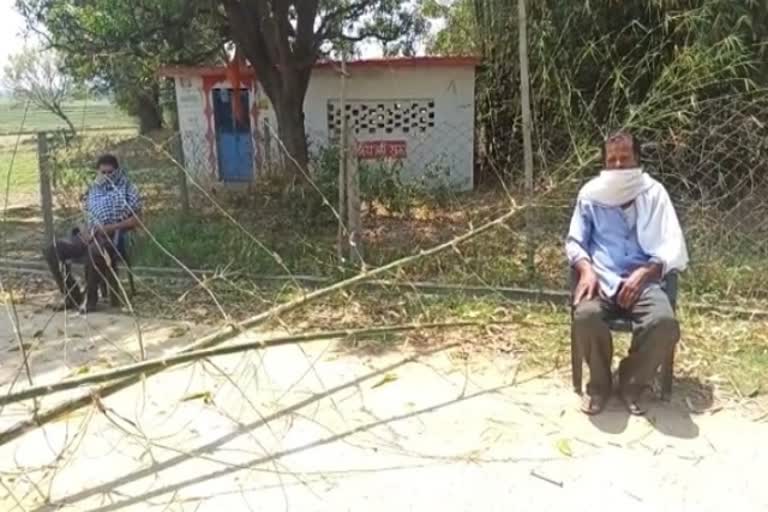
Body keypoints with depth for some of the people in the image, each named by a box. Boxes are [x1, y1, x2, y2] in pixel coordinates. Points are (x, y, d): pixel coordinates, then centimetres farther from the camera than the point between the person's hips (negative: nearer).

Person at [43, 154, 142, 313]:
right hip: (90, 236, 6)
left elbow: (135, 220, -4)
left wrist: (110, 227, -15)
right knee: (52, 250, -15)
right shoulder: (93, 189, 21)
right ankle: (73, 295, -7)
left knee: (94, 252, -41)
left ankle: (90, 297, -21)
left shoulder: (128, 189, 4)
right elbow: (88, 217, 21)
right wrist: (84, 230, -2)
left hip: (112, 237, -6)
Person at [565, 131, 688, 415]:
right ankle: (599, 384, -3)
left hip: (642, 279, 0)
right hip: (601, 279, 0)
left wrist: (643, 274, -16)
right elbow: (574, 241, 9)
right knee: (585, 317, -32)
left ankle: (631, 383, -1)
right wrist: (586, 269, -12)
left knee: (664, 322, -31)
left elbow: (672, 247, 1)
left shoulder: (653, 193, 7)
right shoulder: (591, 193, 8)